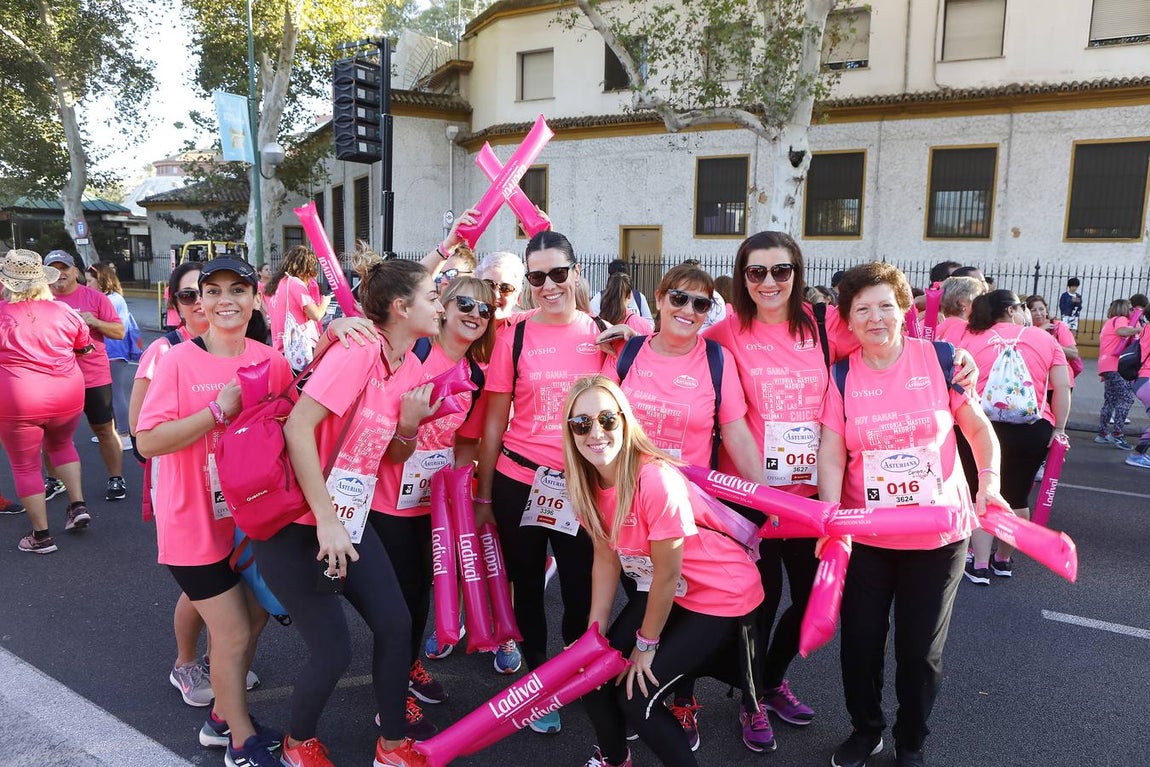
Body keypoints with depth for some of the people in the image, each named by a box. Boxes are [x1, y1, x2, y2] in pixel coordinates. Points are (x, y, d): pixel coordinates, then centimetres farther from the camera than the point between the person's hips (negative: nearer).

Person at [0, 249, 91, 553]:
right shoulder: (62, 311, -1)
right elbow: (85, 345, 15)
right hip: (67, 397, 4)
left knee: (25, 466, 10)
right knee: (61, 444, 29)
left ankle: (42, 535, 15)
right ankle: (78, 505, 17)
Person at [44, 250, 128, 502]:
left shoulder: (95, 297, -1)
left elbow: (120, 331, -1)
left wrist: (94, 322, -17)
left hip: (94, 377, -2)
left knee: (105, 430, 4)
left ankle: (116, 479, 12)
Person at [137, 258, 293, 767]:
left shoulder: (271, 362, -2)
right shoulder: (179, 361, -15)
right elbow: (147, 441, -21)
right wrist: (219, 409, -28)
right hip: (196, 523, -5)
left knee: (254, 618, 17)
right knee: (233, 633, 2)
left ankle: (222, 718, 40)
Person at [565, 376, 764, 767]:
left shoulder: (657, 482, -32)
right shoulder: (587, 483, -10)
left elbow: (667, 574, -23)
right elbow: (606, 559, -1)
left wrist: (646, 644, -10)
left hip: (722, 596, -6)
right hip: (660, 591, 7)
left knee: (635, 698, -10)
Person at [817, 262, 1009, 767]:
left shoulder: (940, 360, -6)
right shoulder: (841, 377, -5)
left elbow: (978, 427, 5)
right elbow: (831, 455, -9)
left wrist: (989, 480, -9)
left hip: (938, 536, -1)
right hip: (864, 537, 1)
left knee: (921, 650, 11)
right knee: (859, 643, 11)